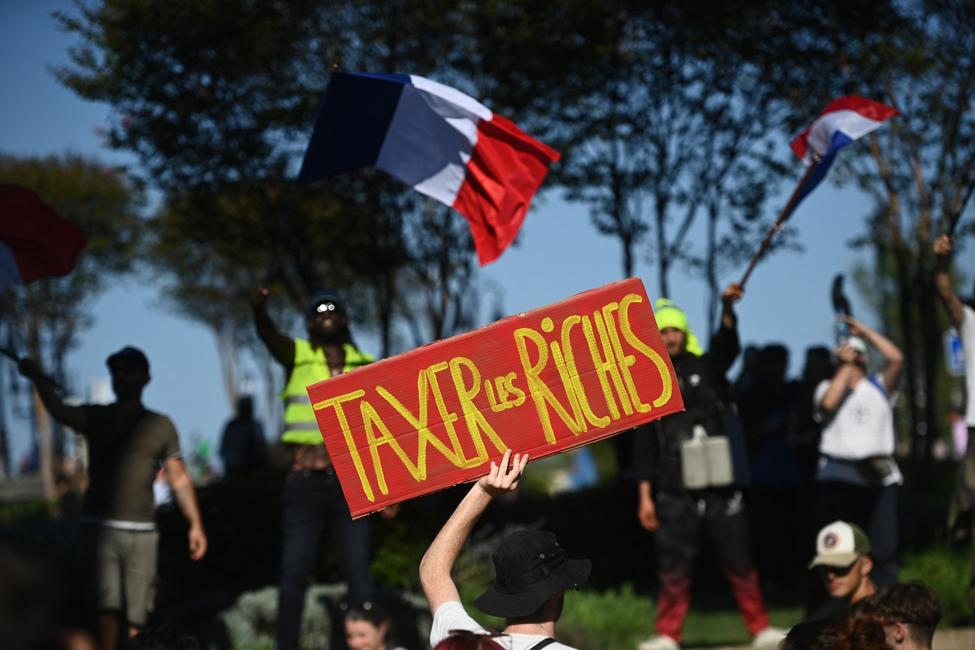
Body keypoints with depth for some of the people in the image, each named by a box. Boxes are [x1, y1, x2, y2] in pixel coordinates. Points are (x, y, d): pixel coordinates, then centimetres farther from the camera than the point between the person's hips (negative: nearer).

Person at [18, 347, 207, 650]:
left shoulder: (160, 426, 10)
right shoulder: (95, 417, 6)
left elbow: (179, 479, 10)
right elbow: (60, 411, -16)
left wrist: (196, 524, 1)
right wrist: (38, 379, -35)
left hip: (141, 531, 2)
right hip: (99, 526, -2)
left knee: (136, 613, 0)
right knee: (108, 605, -17)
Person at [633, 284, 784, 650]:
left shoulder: (706, 368, 6)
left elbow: (727, 346, -17)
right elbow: (645, 447, 7)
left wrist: (728, 309, -36)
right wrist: (645, 496, 1)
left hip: (720, 487, 0)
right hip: (675, 493, 0)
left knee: (740, 564, 4)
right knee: (673, 570, 2)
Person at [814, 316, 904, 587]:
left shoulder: (879, 386, 15)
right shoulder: (828, 387, 11)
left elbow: (896, 358, 0)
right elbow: (828, 403, -12)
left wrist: (864, 331, 6)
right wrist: (846, 365, -3)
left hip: (879, 475, 2)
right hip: (839, 476, -2)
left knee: (884, 547, -4)